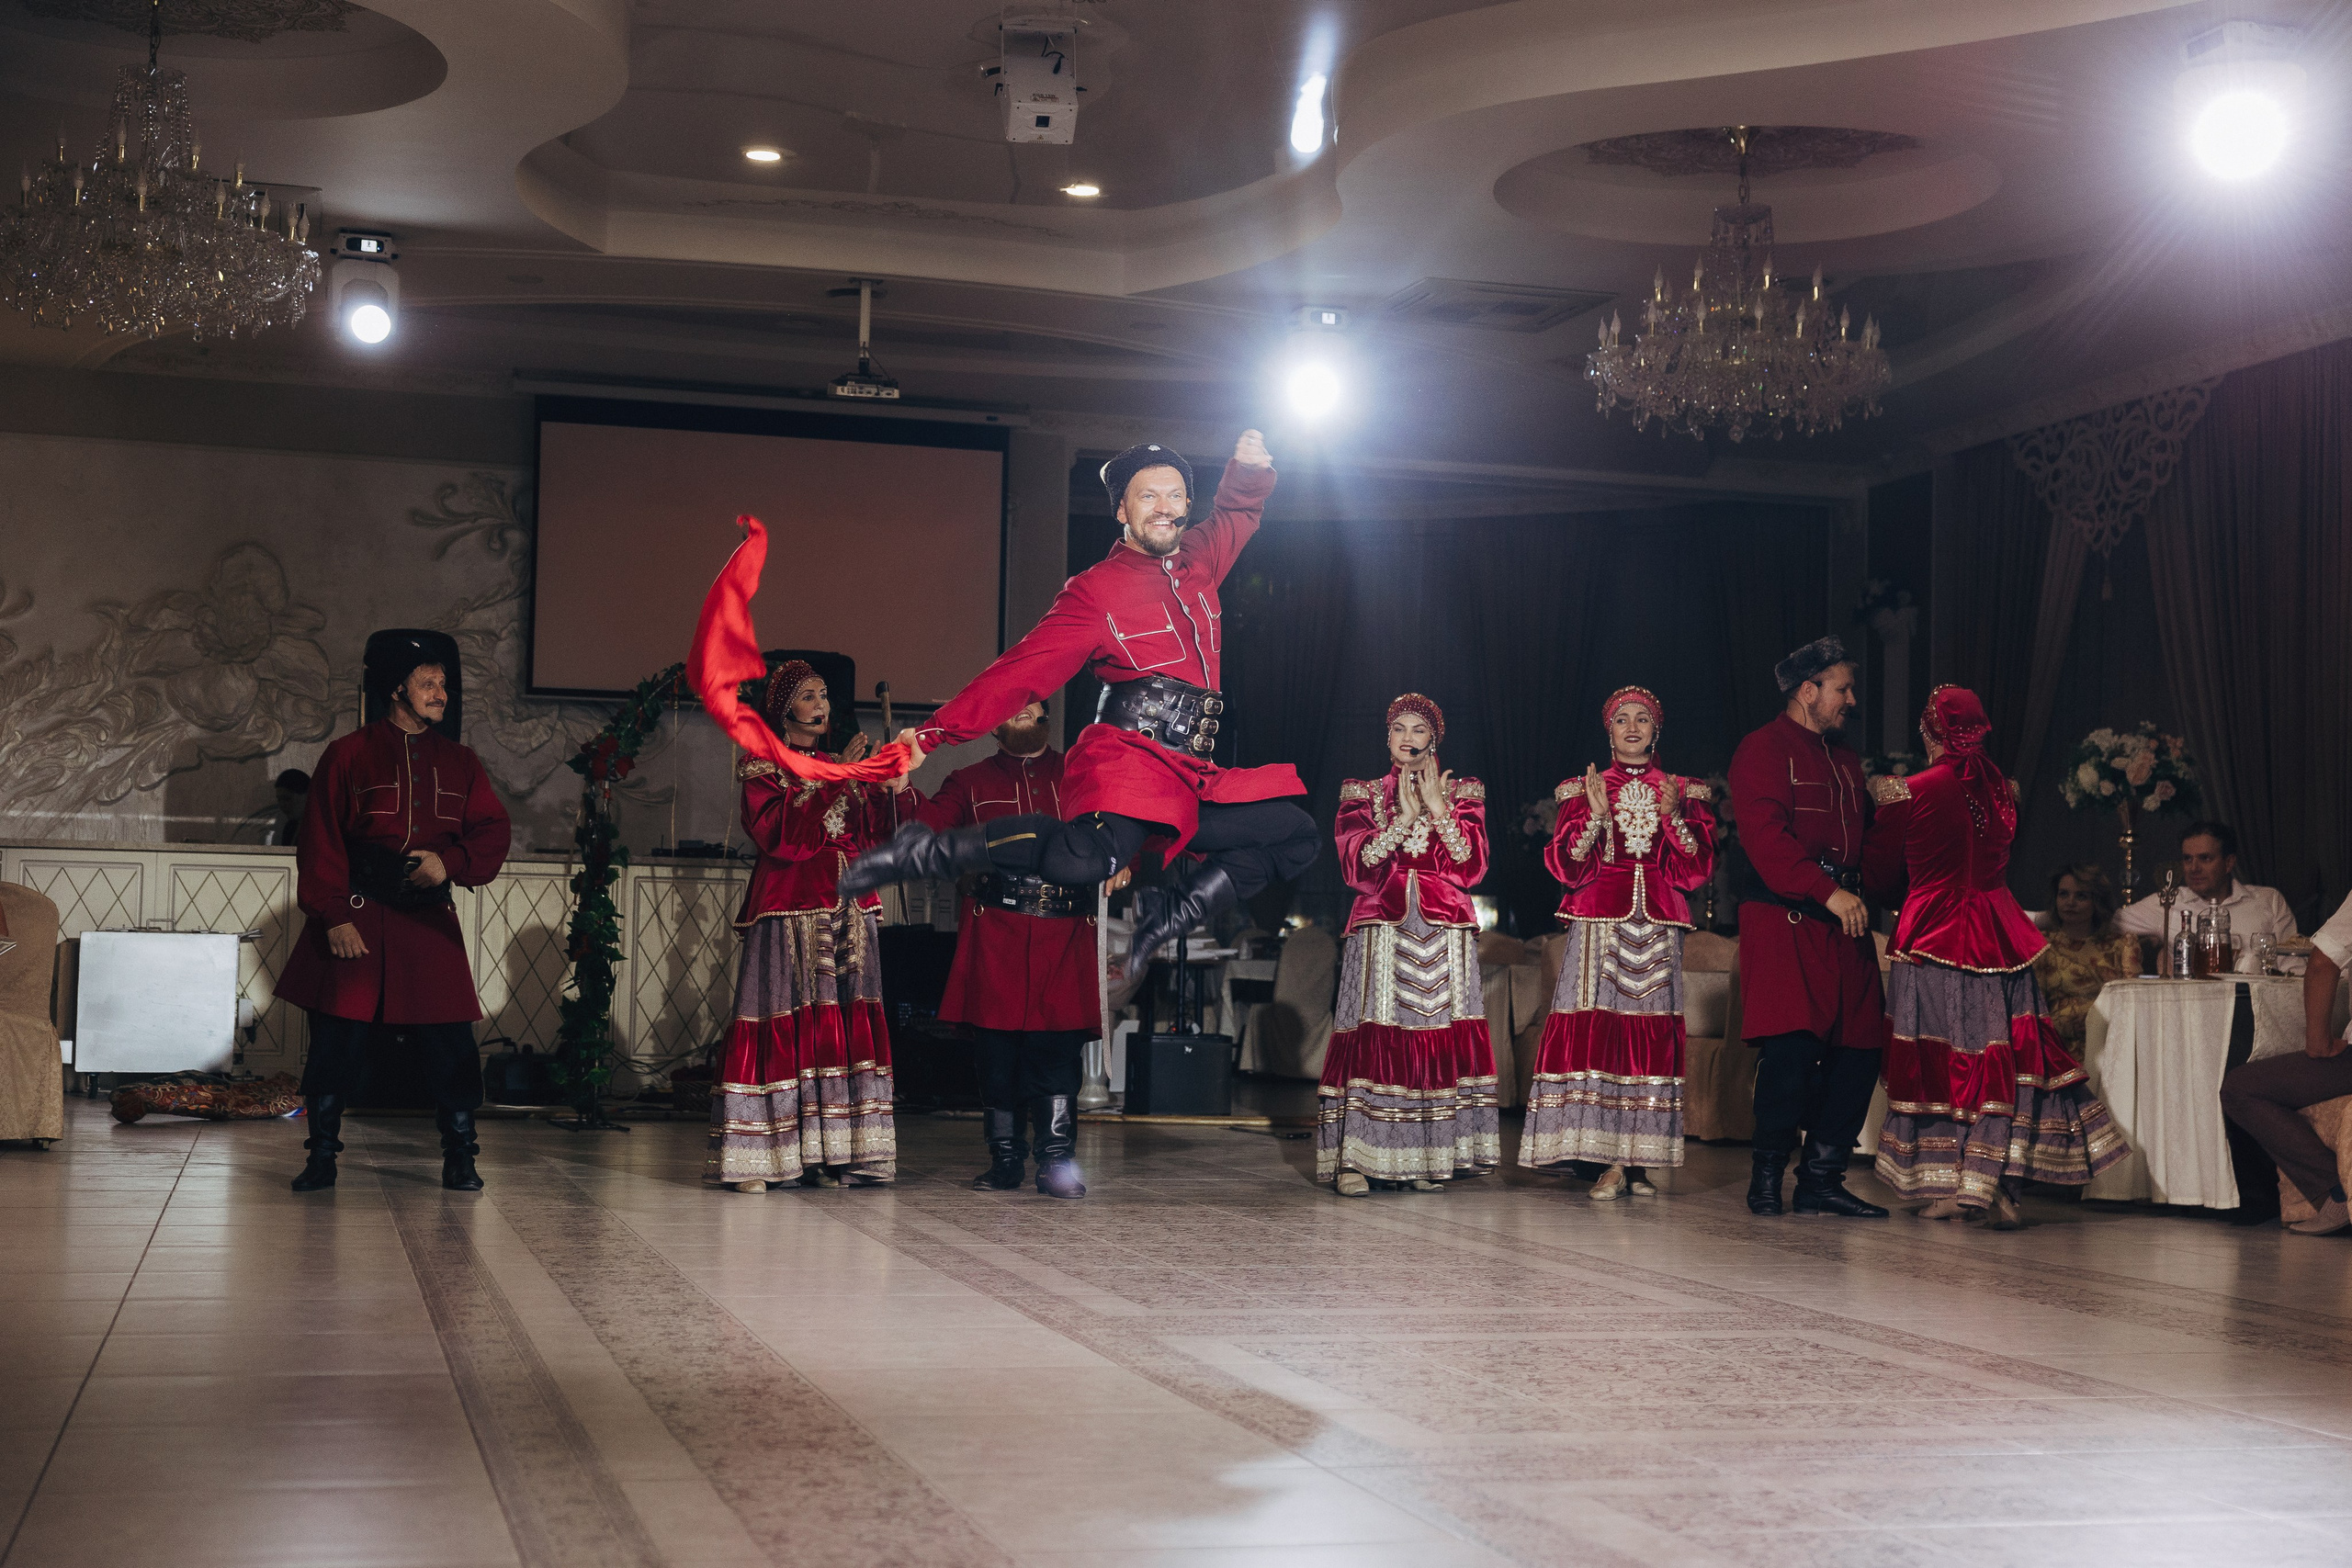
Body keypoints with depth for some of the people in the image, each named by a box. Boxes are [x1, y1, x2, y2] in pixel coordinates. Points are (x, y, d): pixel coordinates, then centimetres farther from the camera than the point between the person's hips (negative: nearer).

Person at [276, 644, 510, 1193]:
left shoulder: (459, 762, 11)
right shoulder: (348, 754, 1)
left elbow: (494, 832, 9)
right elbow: (320, 843, -2)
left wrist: (451, 862, -11)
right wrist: (333, 917, -11)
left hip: (429, 921, 2)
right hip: (356, 917, -2)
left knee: (450, 1044, -1)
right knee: (335, 1040, -1)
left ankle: (460, 1158, 10)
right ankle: (321, 1158, 11)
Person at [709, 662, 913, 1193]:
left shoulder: (844, 769, 21)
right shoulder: (762, 769, 4)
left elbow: (874, 836, 10)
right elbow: (779, 834, -14)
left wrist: (893, 788, -7)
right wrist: (834, 780, -15)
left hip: (847, 916, 5)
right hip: (789, 914, -5)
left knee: (845, 1027, -3)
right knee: (783, 1025, -11)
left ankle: (825, 1155, -3)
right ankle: (752, 1158, -11)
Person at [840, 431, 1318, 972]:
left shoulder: (1199, 559, 17)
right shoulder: (1094, 590, -1)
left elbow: (1238, 510, 38)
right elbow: (1022, 670, -7)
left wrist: (1249, 467, 14)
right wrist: (935, 733, -17)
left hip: (1190, 778, 7)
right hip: (1126, 761, -7)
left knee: (1295, 835, 3)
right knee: (1092, 857, -35)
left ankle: (1173, 911, 0)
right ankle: (924, 851, -21)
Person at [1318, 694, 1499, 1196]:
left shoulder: (1463, 794, 13)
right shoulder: (1362, 795, 12)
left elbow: (1472, 868, 0)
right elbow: (1356, 866, -3)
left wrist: (1437, 807, -6)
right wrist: (1405, 815, -9)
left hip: (1445, 935, 1)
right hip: (1380, 928, -1)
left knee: (1440, 1036, -5)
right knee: (1374, 1036, -11)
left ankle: (1433, 1157, 0)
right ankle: (1355, 1158, -12)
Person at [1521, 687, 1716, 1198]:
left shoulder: (1685, 792, 14)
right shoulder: (1582, 790, 12)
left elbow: (1698, 869, 5)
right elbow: (1566, 866, 2)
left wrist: (1671, 816, -8)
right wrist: (1596, 815, -11)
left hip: (1658, 929, 1)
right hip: (1599, 925, -1)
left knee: (1652, 1037, -5)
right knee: (1596, 1033, -12)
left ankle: (1639, 1159, -2)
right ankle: (1612, 1161, -11)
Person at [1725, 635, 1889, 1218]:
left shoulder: (1844, 762, 24)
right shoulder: (1764, 750, -2)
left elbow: (1865, 837, 25)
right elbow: (1766, 834, -15)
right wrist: (1828, 891, -22)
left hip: (1843, 918, 8)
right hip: (1784, 918, -8)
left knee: (1859, 1047, 1)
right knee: (1793, 1044, -15)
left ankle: (1821, 1178, 9)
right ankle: (1766, 1176, -1)